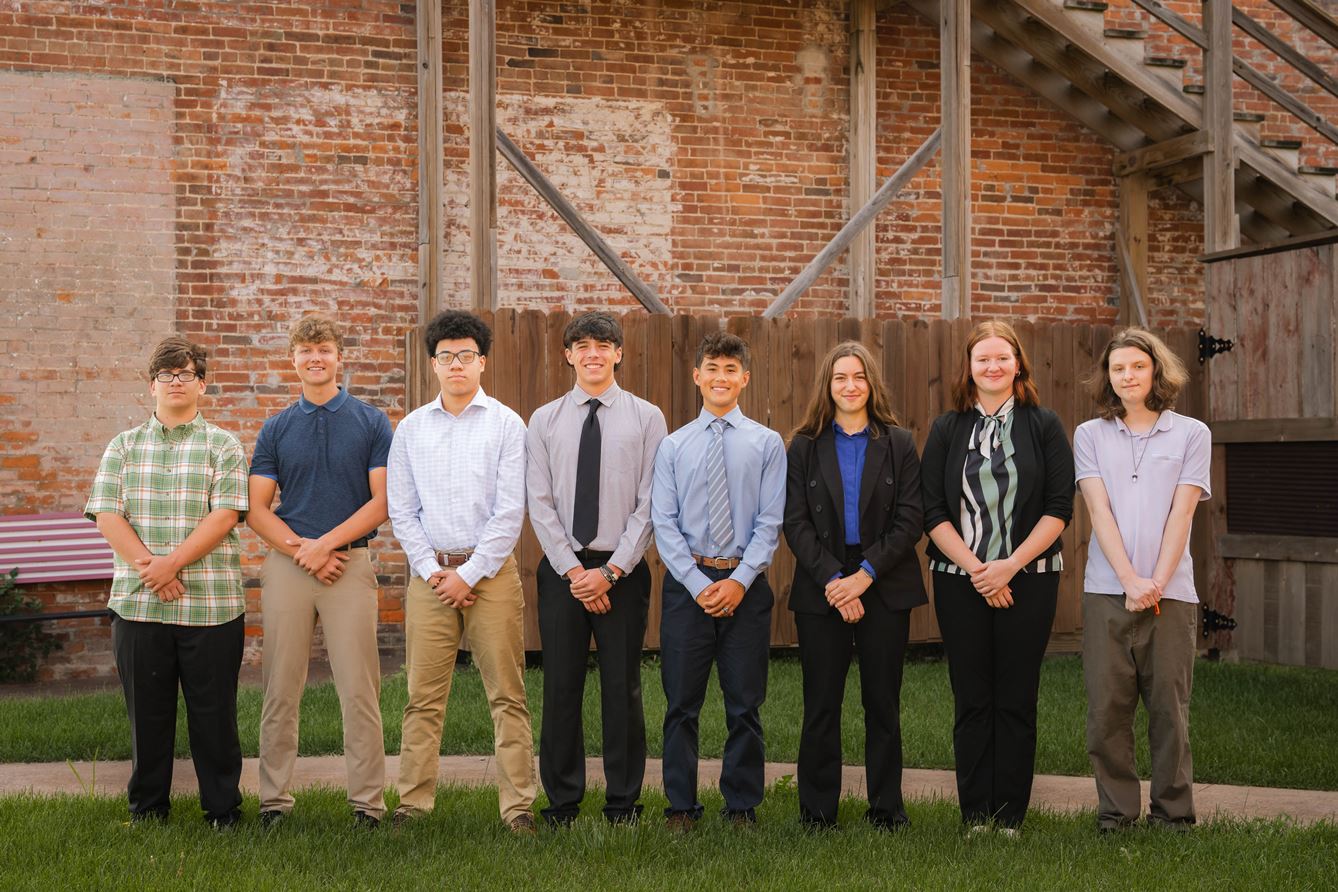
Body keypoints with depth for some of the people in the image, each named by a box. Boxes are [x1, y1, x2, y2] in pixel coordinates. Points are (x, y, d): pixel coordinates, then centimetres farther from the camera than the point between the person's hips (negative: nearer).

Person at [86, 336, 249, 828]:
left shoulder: (223, 446, 5)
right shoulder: (124, 446, 12)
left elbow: (225, 515, -7)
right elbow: (107, 515, 1)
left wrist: (172, 562, -16)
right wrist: (148, 566, -13)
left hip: (211, 603, -2)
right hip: (138, 602, 2)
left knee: (214, 712, 3)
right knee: (147, 711, 9)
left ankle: (223, 809, 14)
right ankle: (147, 809, 22)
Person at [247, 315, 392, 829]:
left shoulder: (371, 423, 5)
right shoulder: (276, 429, 10)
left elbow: (381, 502, -2)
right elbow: (257, 508, 7)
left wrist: (326, 543, -10)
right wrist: (298, 547, -8)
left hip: (350, 563, -2)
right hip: (286, 566, 2)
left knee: (359, 691, -2)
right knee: (281, 690, 4)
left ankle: (367, 802, 4)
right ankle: (274, 800, 13)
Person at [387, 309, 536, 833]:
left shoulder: (506, 424, 1)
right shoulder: (411, 428, 10)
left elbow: (510, 511, -4)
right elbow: (401, 510, 9)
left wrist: (469, 575, -8)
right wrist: (431, 570, -2)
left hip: (491, 571, -2)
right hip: (430, 574, 2)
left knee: (507, 693, -1)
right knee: (424, 696, 3)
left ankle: (517, 805, 3)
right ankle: (414, 802, 11)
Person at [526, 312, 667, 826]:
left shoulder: (646, 418, 2)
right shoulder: (544, 421, 6)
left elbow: (650, 504, -3)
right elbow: (540, 503, 1)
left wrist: (611, 571, -11)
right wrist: (574, 571, -9)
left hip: (623, 569, -1)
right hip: (561, 568, 1)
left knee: (623, 687, 4)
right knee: (561, 687, 5)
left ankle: (623, 803, 14)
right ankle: (562, 802, 15)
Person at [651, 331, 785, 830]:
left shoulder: (767, 444, 4)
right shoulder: (673, 446, 6)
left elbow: (770, 521, -1)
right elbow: (664, 523, 1)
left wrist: (739, 581, -12)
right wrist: (698, 584, -9)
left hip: (746, 584, 0)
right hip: (686, 581, 1)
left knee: (744, 704, 6)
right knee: (681, 702, 5)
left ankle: (743, 806, 16)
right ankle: (681, 807, 15)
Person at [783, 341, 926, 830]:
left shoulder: (898, 443, 5)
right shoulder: (805, 446, 6)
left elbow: (910, 519, -2)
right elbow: (795, 523, -1)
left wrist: (865, 575, -13)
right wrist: (832, 579, -13)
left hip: (885, 587, 0)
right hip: (820, 590, 0)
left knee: (883, 703, 6)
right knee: (821, 705, 3)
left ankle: (886, 807, 15)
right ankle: (817, 809, 12)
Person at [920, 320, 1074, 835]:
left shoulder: (1044, 426, 4)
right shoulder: (947, 430, 8)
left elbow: (1059, 507, -3)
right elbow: (932, 511, 2)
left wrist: (1009, 565, -12)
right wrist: (973, 567, -10)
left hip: (1028, 579, -1)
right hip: (960, 580, 1)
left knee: (1016, 701, 1)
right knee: (971, 701, 3)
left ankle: (1010, 817, 9)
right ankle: (975, 817, 10)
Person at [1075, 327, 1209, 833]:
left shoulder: (1191, 434, 7)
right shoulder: (1091, 435, 9)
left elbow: (1181, 514, -1)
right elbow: (1100, 510, -1)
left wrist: (1157, 583, -11)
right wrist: (1130, 581, -12)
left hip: (1170, 591, -1)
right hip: (1106, 590, 1)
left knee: (1169, 706, 2)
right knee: (1106, 707, 1)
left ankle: (1173, 811, 13)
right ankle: (1115, 810, 12)